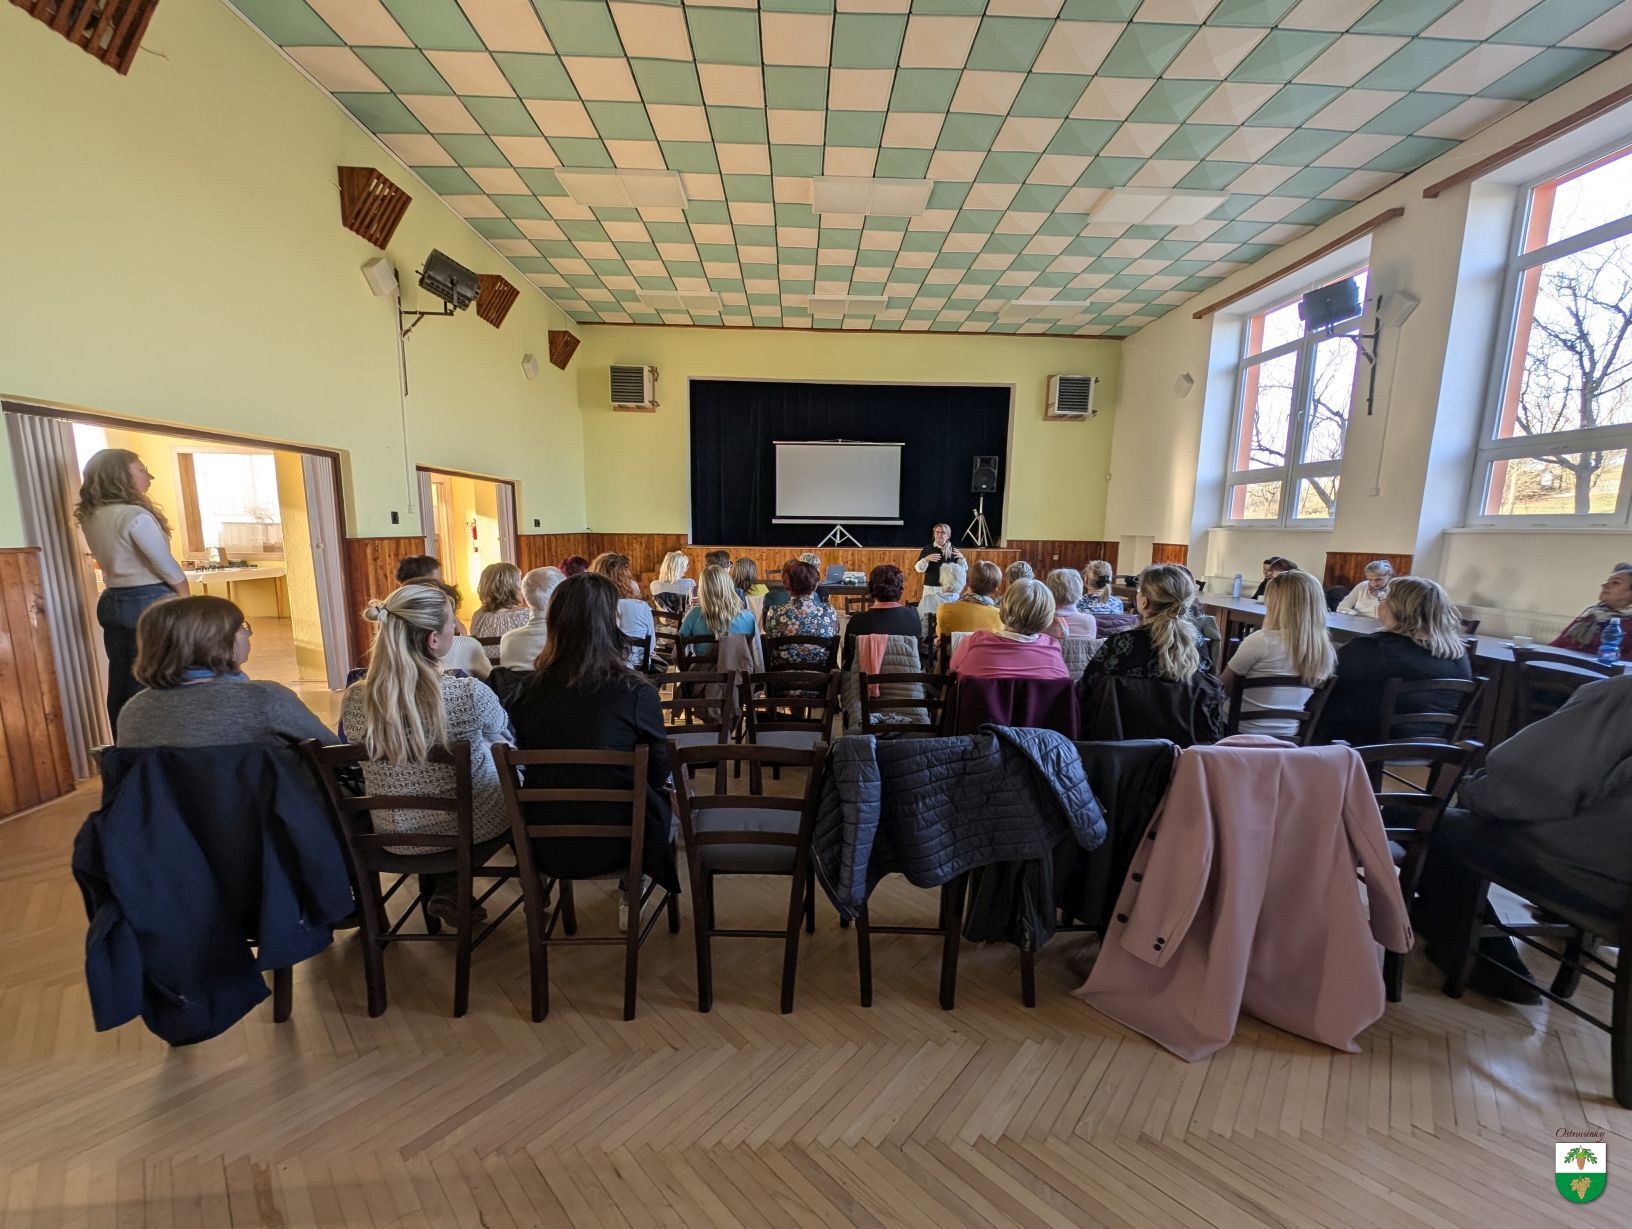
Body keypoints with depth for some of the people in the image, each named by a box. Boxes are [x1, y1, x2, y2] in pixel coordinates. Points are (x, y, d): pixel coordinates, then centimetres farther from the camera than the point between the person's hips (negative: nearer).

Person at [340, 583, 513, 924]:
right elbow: (505, 737, -6)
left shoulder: (354, 699, -15)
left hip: (393, 833, 4)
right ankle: (450, 886, 34)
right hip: (469, 828, -4)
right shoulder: (469, 694, -29)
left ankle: (441, 887, 33)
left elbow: (369, 762, 4)